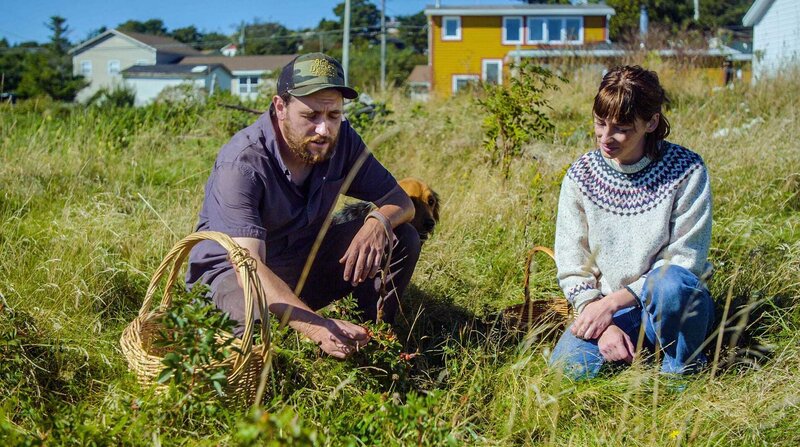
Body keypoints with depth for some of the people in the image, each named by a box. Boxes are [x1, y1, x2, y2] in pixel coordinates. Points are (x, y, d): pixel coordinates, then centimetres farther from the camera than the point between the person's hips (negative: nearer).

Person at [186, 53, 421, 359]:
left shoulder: (340, 139, -11)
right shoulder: (241, 164, -29)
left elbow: (400, 201, -5)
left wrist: (378, 222, -32)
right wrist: (315, 326, -53)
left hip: (307, 259, 6)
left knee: (402, 239, -12)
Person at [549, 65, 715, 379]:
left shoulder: (686, 171, -11)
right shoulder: (580, 176, -3)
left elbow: (686, 261, -14)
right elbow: (572, 268, -2)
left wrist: (613, 301, -20)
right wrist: (605, 324, -17)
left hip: (677, 306, -2)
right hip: (606, 309, 2)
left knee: (671, 281, -37)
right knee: (569, 364, -26)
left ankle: (682, 369, -9)